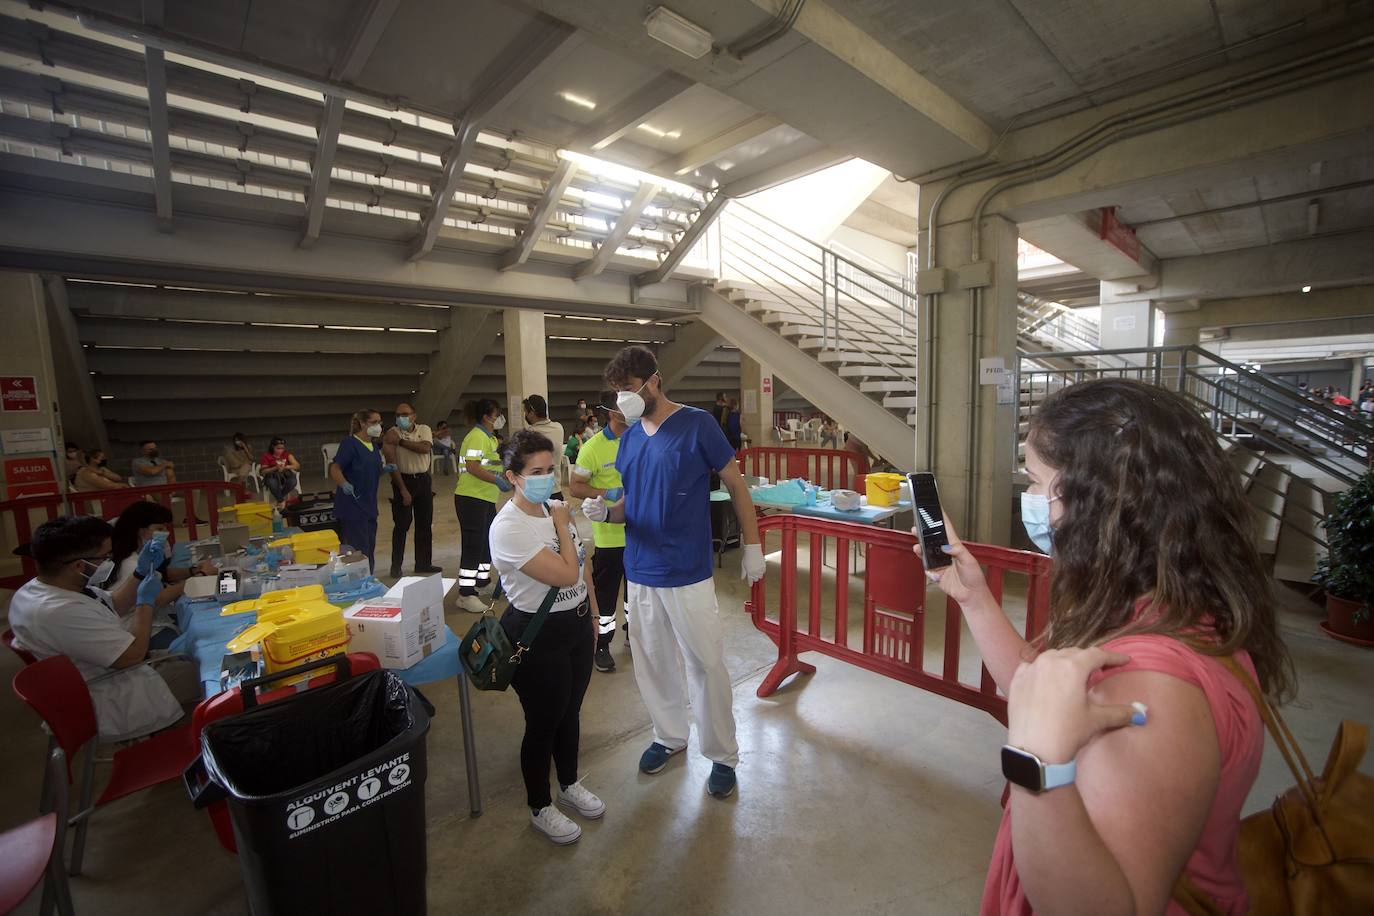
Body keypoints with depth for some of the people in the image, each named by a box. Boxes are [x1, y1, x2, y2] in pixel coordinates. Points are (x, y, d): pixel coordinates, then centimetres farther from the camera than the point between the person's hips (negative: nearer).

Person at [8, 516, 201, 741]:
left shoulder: (38, 587, -3)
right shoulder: (61, 612, -35)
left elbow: (114, 606, 12)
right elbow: (133, 654, -27)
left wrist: (141, 572, -1)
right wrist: (146, 601, -16)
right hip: (109, 707, -9)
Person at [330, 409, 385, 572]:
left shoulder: (374, 447, 11)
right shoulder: (350, 444, -12)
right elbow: (335, 468, -19)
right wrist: (344, 484, -34)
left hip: (369, 506, 8)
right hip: (352, 506, -8)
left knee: (370, 550, 15)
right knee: (359, 552, -6)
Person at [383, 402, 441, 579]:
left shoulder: (424, 430, 1)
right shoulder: (392, 433, -9)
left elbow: (425, 447, -20)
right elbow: (391, 463, -15)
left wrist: (401, 441, -22)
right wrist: (403, 490, -18)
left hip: (423, 479, 4)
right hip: (403, 480, -4)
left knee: (425, 524, 10)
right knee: (401, 525, 0)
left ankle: (423, 563, 22)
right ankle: (396, 566, 12)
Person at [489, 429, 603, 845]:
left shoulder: (554, 507, -1)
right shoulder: (508, 527, -24)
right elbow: (565, 574, -29)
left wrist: (591, 612, 14)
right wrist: (562, 525, -19)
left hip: (575, 625, 7)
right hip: (537, 637, -7)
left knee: (570, 712, 24)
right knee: (543, 723, 12)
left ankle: (569, 785, 48)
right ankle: (540, 808, 38)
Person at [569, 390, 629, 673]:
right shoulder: (593, 447, -15)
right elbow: (574, 487, -13)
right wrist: (607, 493, -25)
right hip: (609, 534, -5)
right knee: (606, 591, 7)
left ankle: (633, 630, 42)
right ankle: (602, 644, 24)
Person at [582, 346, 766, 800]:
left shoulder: (697, 425, -10)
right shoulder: (629, 438, 6)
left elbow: (736, 485, -4)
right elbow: (628, 505, 13)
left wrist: (752, 546, -4)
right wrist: (604, 511, -9)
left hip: (687, 574, -5)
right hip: (639, 573, 6)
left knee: (706, 665, 7)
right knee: (652, 663, 18)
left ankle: (723, 755, 27)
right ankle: (669, 736, 41)